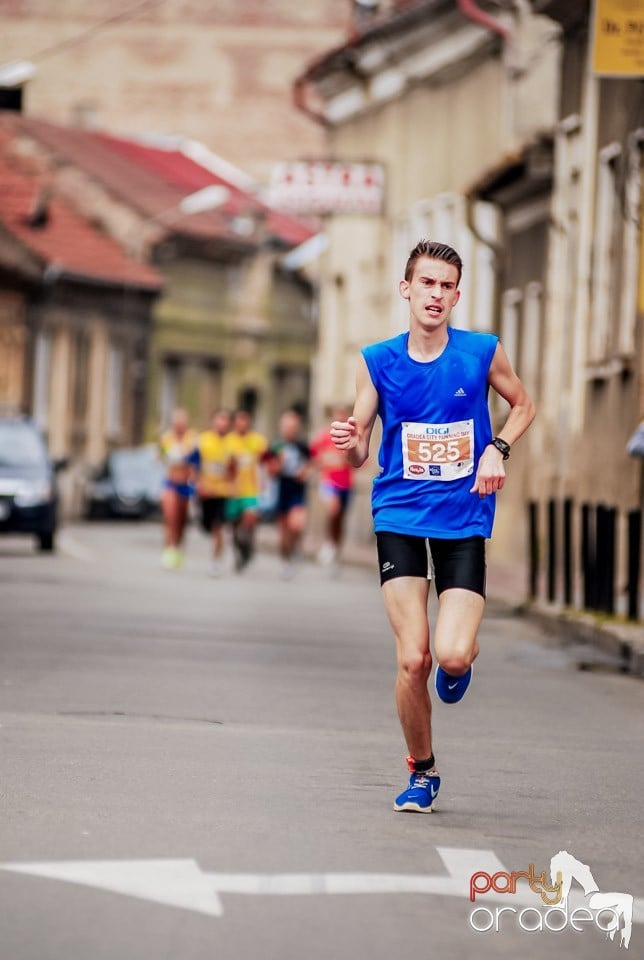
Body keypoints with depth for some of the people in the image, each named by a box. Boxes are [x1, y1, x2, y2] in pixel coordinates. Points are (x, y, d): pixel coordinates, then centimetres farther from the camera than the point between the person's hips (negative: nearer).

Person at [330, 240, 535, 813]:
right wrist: (350, 441, -21)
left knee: (452, 655, -15)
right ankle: (422, 771, 14)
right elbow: (359, 453, 3)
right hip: (400, 519, 1)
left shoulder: (483, 353, -3)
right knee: (412, 659, -8)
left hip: (463, 519, 0)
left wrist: (496, 449, -3)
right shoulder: (377, 362, -1)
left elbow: (523, 406, 15)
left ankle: (465, 654, 25)